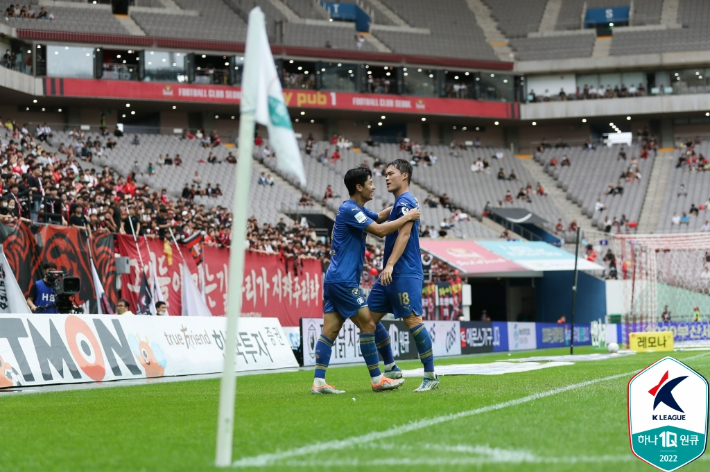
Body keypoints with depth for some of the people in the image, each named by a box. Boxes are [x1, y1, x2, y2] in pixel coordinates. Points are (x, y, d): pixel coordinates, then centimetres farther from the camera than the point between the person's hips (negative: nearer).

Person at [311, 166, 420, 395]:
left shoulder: (357, 209, 16)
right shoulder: (349, 210, -14)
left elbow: (379, 217, 36)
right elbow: (380, 230, -19)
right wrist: (408, 217, -10)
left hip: (335, 279, 10)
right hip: (343, 280, -10)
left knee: (330, 330, 3)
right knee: (368, 325, -4)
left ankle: (319, 382, -1)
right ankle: (377, 379, 2)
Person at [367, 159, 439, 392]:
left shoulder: (405, 201, -9)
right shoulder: (399, 203, 20)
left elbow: (404, 234, -21)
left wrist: (390, 264, -29)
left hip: (405, 274, -10)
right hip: (391, 274, 10)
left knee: (412, 321, -11)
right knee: (370, 318, 8)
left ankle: (431, 376, -6)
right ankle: (391, 367, 15)